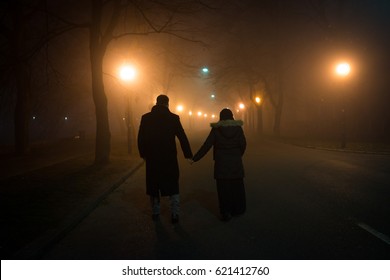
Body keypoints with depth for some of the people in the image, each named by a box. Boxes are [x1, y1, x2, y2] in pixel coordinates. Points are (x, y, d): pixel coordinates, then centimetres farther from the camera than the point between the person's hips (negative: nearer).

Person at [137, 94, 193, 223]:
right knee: (172, 186, 10)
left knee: (154, 185, 15)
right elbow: (182, 137, -5)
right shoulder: (173, 118, -5)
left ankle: (155, 213, 23)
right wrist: (188, 154, 1)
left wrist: (143, 154, 12)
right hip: (169, 158, -1)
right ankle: (175, 214, 5)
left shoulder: (146, 118, -2)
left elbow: (140, 138, 1)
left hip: (152, 158, 1)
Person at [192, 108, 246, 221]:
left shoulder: (216, 129, -6)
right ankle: (238, 209, 26)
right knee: (236, 186, 14)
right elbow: (243, 144, -1)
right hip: (236, 163, 2)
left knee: (223, 188, 6)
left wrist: (195, 158, -3)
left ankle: (226, 212, 9)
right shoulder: (238, 128, -2)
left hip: (221, 163, -1)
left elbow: (206, 145, -8)